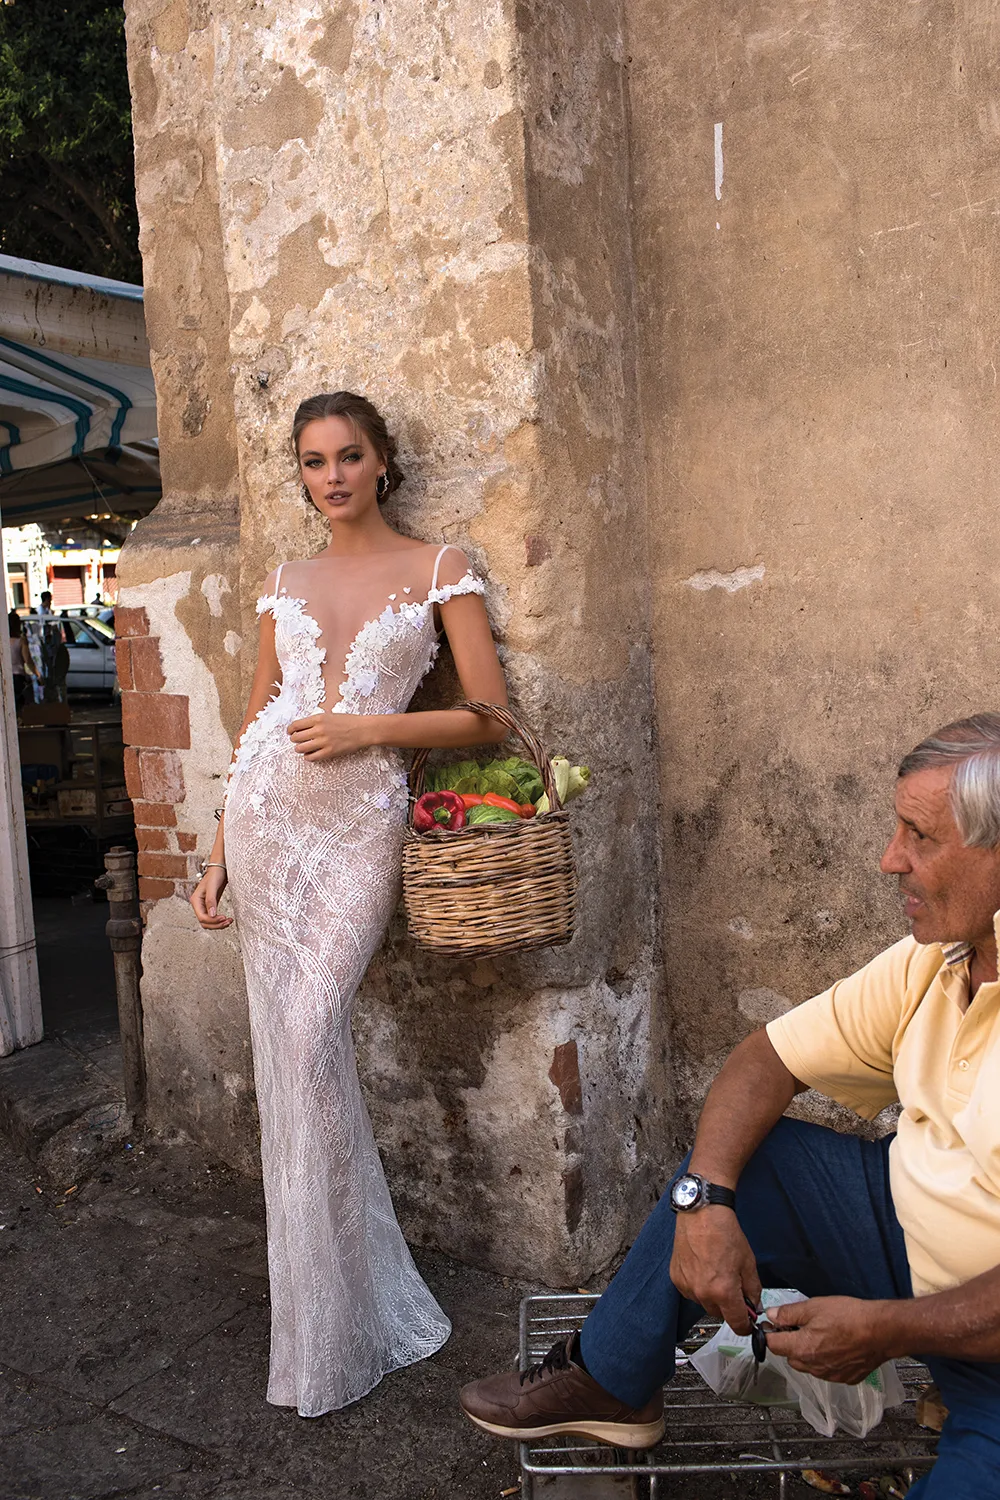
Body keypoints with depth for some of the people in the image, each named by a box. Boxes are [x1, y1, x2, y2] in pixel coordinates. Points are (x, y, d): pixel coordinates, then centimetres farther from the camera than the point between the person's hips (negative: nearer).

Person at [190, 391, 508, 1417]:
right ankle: (363, 1291, 22)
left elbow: (489, 718, -1)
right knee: (287, 1049, 3)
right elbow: (257, 723, 16)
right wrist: (220, 850, 11)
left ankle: (327, 1339, 8)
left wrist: (365, 727, -10)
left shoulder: (438, 569, 3)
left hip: (359, 826, -4)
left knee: (307, 1041, -12)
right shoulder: (284, 583, 15)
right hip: (266, 817, 4)